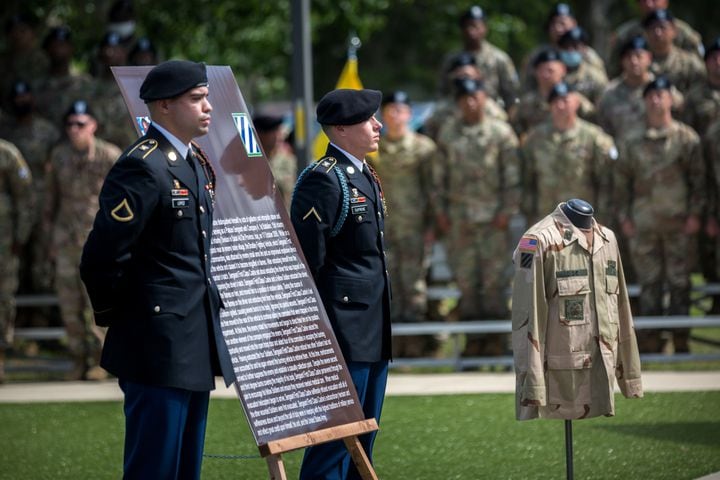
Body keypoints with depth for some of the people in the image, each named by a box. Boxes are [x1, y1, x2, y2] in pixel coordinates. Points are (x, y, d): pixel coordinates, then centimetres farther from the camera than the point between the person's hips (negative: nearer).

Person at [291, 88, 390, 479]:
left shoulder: (365, 175, 15)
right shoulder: (322, 180, -15)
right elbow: (307, 260, -17)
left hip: (373, 333, 10)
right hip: (344, 329, -10)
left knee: (363, 435, 13)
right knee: (334, 436, -7)